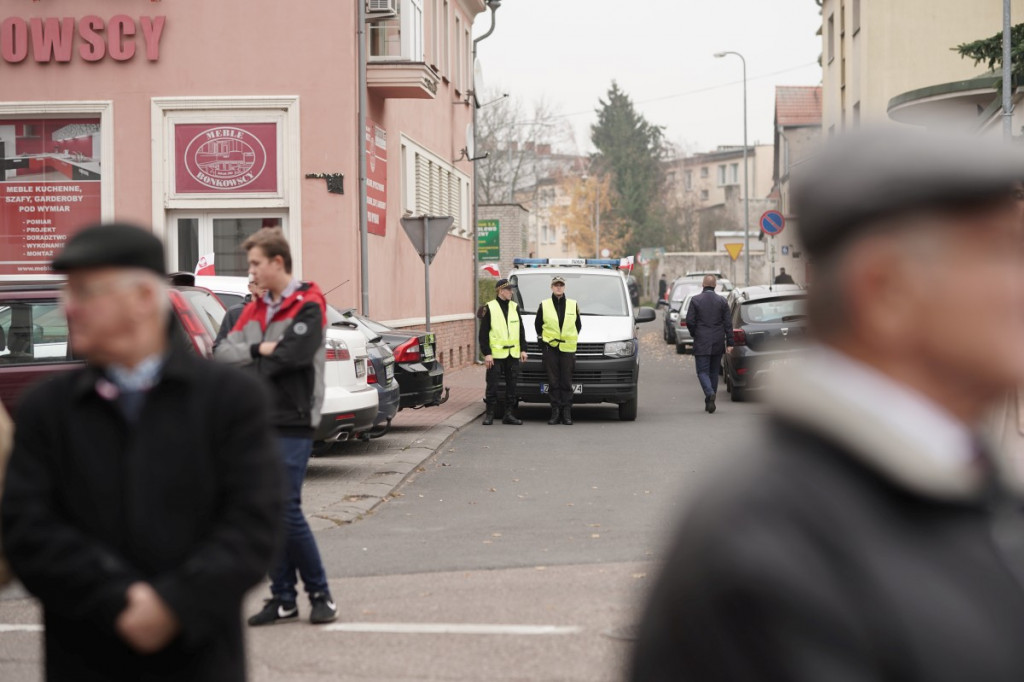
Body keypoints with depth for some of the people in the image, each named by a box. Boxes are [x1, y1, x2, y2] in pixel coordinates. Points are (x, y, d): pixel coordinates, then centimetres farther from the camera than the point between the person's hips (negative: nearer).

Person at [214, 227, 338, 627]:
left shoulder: (307, 307, -6)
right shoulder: (255, 309, 17)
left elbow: (289, 356, -18)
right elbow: (221, 353, 8)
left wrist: (246, 359, -2)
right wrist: (258, 350, -10)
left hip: (291, 424, -7)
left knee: (286, 511, -11)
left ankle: (320, 594, 2)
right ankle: (283, 598, 14)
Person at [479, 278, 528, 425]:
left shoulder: (515, 307, 11)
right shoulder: (489, 308, -4)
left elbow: (521, 330, 16)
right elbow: (483, 333, -5)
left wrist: (523, 349, 8)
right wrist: (487, 353, -11)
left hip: (513, 354, 5)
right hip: (496, 354, -5)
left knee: (512, 384, 6)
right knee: (492, 385, -2)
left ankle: (509, 414, 12)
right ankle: (489, 414, 6)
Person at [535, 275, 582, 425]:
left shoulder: (573, 305, 9)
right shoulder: (544, 305, 5)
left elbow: (578, 325, 18)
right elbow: (537, 324, 15)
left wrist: (572, 339, 11)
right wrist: (543, 339, 9)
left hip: (568, 348, 1)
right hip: (550, 348, -1)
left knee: (567, 383, 0)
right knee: (553, 383, -1)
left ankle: (567, 414, 3)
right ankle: (555, 413, 3)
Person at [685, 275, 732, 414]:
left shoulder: (695, 300, -5)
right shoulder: (722, 301, 2)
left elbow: (689, 321, -7)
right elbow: (728, 323, -1)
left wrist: (694, 334, 11)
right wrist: (729, 342, 1)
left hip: (701, 343, -3)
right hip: (718, 343, 3)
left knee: (702, 371, -1)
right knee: (714, 372, 13)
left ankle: (710, 394, -26)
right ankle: (709, 402, 17)